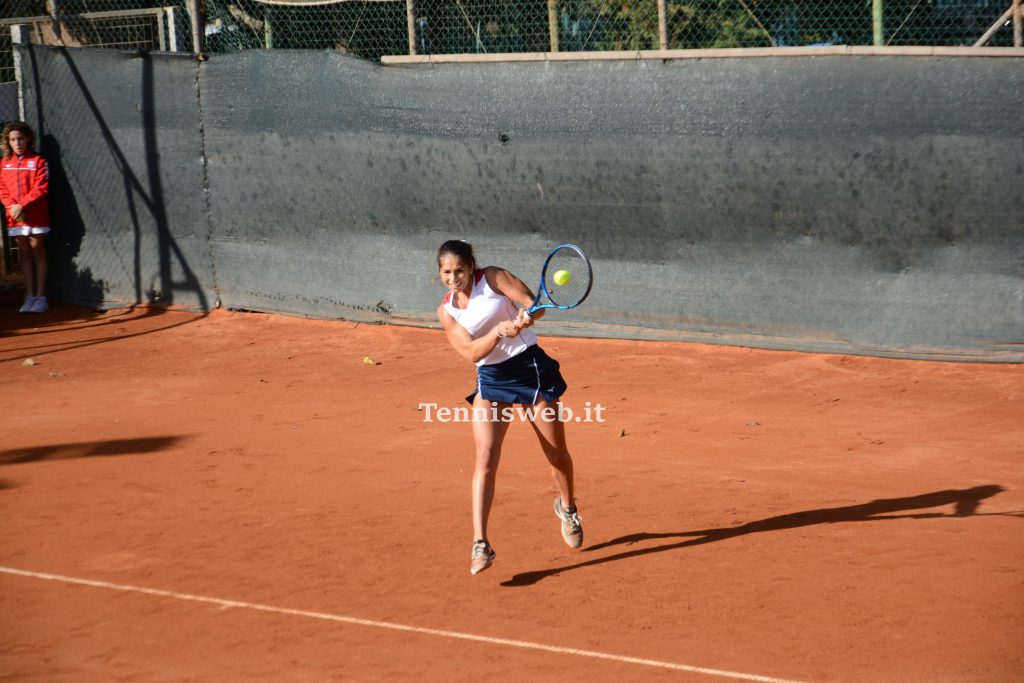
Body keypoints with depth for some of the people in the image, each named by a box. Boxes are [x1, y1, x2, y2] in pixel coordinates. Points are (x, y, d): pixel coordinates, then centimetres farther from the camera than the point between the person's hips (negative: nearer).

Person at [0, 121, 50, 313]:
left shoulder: (38, 161, -4)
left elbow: (41, 188, -11)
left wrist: (23, 205, -17)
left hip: (35, 215, -4)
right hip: (15, 217, 4)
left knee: (37, 252, 1)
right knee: (24, 254, 8)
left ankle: (40, 296, 4)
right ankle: (30, 296, 12)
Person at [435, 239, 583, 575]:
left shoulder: (492, 277, -6)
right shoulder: (446, 312, 0)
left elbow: (535, 304, -13)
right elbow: (471, 352, -11)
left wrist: (525, 317, -36)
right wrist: (498, 332, -30)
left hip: (530, 367, -1)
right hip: (491, 381, 1)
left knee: (557, 453, 11)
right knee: (485, 458, -16)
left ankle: (567, 507, 42)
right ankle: (480, 544, -20)